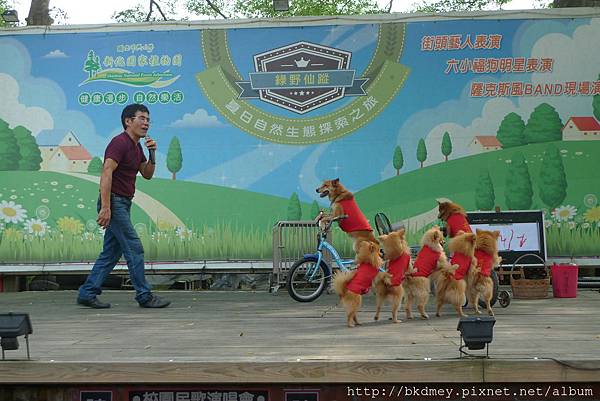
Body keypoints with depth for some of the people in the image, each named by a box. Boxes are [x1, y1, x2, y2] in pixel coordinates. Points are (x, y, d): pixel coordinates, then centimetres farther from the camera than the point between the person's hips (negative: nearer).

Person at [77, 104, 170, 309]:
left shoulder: (136, 146, 15)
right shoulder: (120, 142, -15)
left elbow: (147, 174, 19)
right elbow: (106, 173, -24)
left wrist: (152, 154, 1)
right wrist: (105, 207, -29)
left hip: (123, 204, 10)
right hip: (114, 203, -10)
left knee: (111, 252, 10)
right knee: (134, 249, -6)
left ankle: (87, 293, 14)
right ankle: (144, 296, 1)